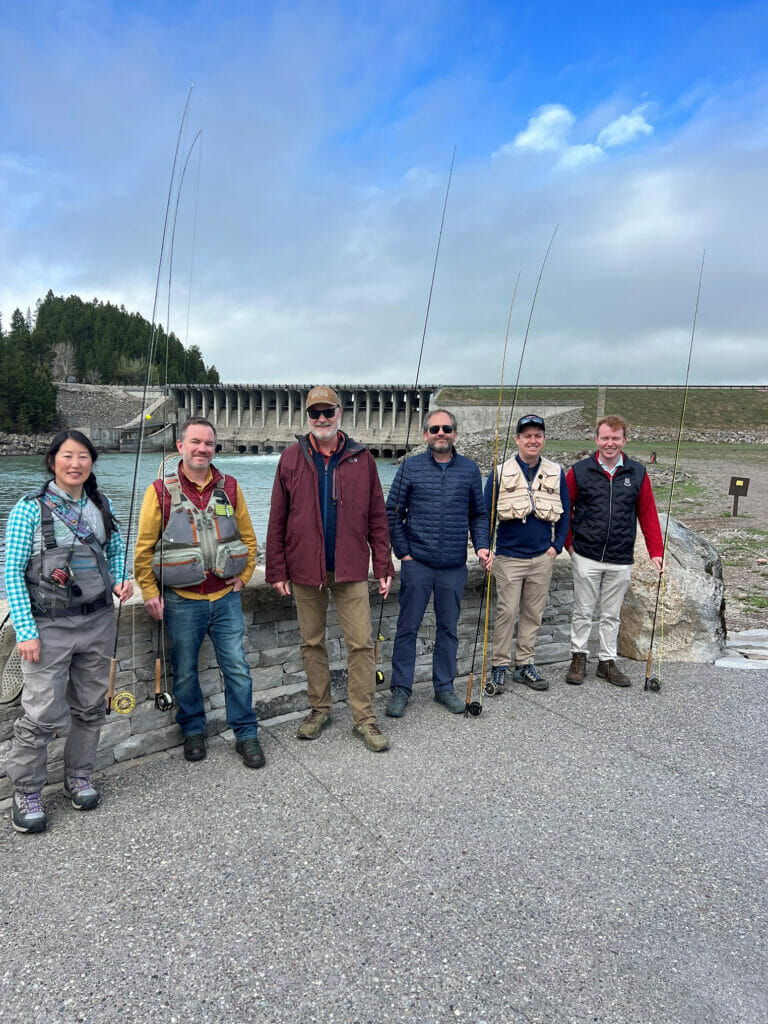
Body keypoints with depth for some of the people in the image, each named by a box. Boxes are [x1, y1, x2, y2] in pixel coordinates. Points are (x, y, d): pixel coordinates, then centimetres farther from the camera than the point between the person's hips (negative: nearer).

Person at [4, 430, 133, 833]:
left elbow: (116, 549, 19)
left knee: (90, 706, 14)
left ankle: (79, 777, 34)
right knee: (42, 713, -1)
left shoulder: (101, 506, 3)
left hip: (98, 622, 4)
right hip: (50, 626, -4)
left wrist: (121, 581, -2)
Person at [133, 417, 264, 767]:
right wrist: (150, 592, -3)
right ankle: (193, 731, 34)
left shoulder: (229, 487, 3)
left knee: (237, 668, 5)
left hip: (225, 598, 2)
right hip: (181, 602, -1)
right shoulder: (161, 491, -5)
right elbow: (144, 547, 0)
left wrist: (243, 576, 6)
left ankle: (246, 735, 21)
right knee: (185, 673, 12)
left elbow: (247, 536, 12)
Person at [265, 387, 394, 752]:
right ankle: (319, 709, 29)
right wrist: (277, 570, 0)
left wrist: (383, 567, 1)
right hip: (305, 570, 1)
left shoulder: (360, 458, 3)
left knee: (361, 643, 0)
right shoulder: (292, 458, 2)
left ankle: (363, 717, 14)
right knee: (312, 643, 12)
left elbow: (377, 518, 4)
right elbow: (277, 520, 3)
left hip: (350, 569, 0)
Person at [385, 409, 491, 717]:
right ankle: (401, 689, 17)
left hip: (454, 566, 2)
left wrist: (482, 546, -1)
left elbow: (479, 514, 13)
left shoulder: (469, 469, 6)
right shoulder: (411, 467, 0)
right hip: (417, 563, -2)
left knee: (448, 628, 12)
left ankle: (444, 686, 27)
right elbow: (392, 512, 2)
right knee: (408, 627, 4)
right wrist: (402, 551, -3)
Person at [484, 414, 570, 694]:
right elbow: (486, 514, 3)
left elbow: (565, 513, 13)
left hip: (542, 558, 3)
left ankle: (524, 664, 22)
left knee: (533, 613, 10)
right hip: (509, 557, -3)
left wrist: (557, 545, 5)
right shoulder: (500, 473, -1)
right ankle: (499, 666, 10)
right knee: (506, 612, -3)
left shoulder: (556, 473, 6)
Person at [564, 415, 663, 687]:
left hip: (621, 560, 2)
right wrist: (569, 542, 2)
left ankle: (607, 661, 26)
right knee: (583, 612, 8)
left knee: (612, 615, 13)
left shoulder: (637, 473, 3)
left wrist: (656, 552, 0)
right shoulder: (579, 471, -2)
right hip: (586, 557, -1)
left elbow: (648, 514, 5)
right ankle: (578, 657, 23)